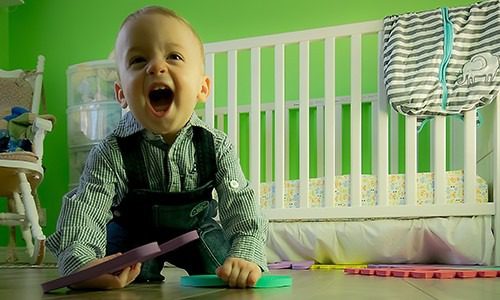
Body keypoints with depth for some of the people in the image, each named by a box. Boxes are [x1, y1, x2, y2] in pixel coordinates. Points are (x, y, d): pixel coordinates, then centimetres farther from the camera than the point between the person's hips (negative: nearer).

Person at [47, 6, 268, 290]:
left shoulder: (217, 146, -24)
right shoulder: (111, 155, -30)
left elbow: (242, 206, -26)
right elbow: (82, 212, -37)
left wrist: (247, 256, -47)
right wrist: (82, 263, -60)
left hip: (198, 228, 1)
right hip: (134, 234, -1)